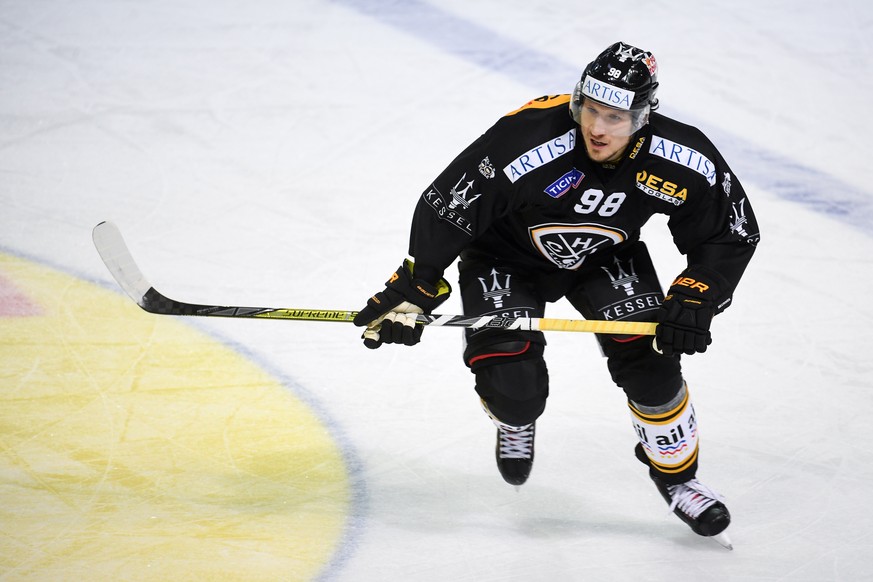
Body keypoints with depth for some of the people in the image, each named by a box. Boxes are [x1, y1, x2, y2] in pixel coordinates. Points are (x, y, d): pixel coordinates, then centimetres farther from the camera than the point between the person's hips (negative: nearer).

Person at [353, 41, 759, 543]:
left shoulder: (680, 161, -27)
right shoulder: (524, 142, -38)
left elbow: (733, 234, -12)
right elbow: (445, 210, -28)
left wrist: (695, 302, -23)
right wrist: (411, 293, -27)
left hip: (605, 256, 2)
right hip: (507, 256, -2)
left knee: (649, 361, -14)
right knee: (514, 388, -15)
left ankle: (676, 474, 13)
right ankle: (516, 420, 25)